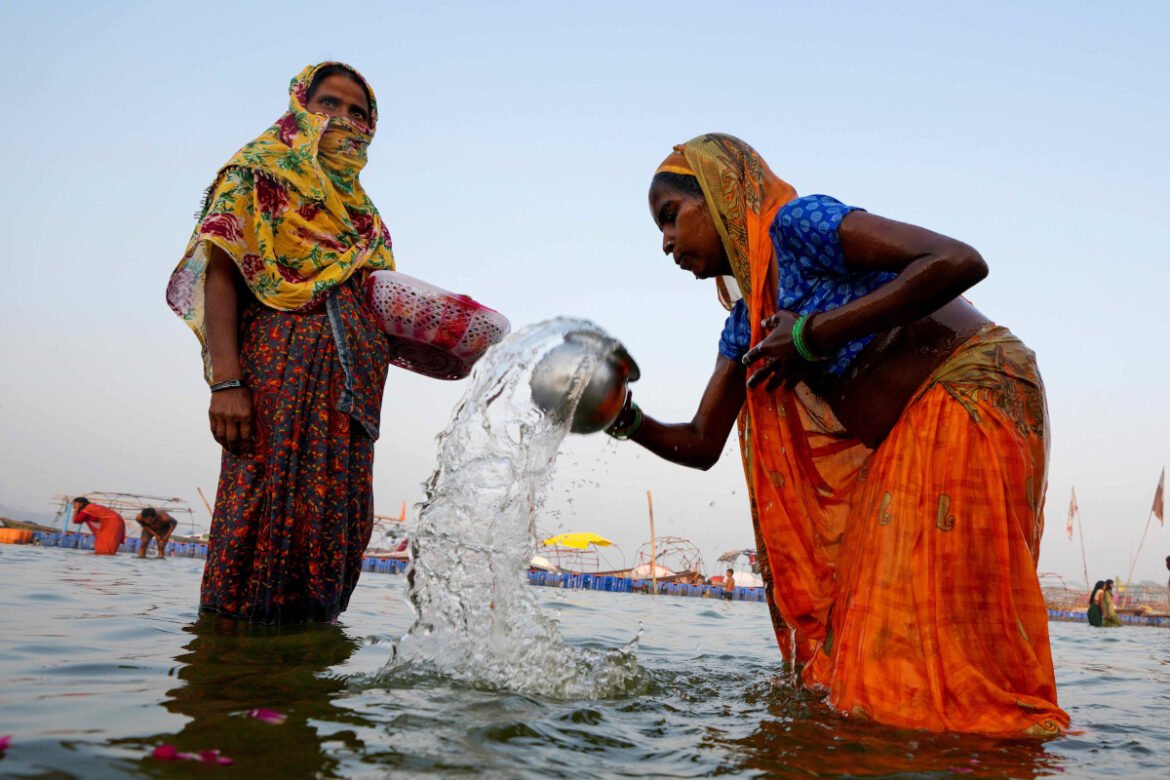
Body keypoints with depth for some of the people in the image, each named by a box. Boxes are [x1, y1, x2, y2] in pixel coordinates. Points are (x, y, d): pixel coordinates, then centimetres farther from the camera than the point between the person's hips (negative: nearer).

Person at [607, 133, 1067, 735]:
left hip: (973, 399, -9)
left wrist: (816, 333, -22)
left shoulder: (795, 223, -13)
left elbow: (959, 261, -24)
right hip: (900, 453, 9)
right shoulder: (746, 325, 13)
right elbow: (702, 445, 15)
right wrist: (629, 421, -4)